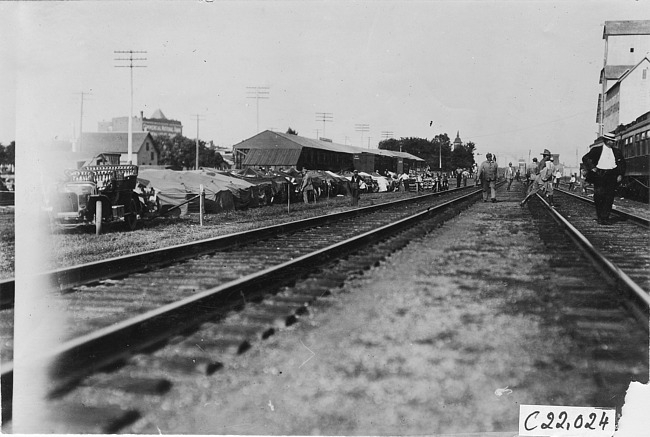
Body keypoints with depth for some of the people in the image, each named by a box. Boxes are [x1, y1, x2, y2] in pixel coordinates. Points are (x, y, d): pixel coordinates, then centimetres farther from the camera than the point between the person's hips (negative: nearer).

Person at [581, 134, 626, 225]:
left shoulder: (616, 151, 11)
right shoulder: (597, 149, 1)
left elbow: (622, 163, 19)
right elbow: (585, 158, 4)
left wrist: (620, 174, 9)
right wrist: (592, 168, -6)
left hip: (611, 176, 3)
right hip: (599, 174, -3)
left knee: (609, 197, -2)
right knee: (599, 195, -10)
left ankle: (605, 218, 3)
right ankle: (599, 216, 5)